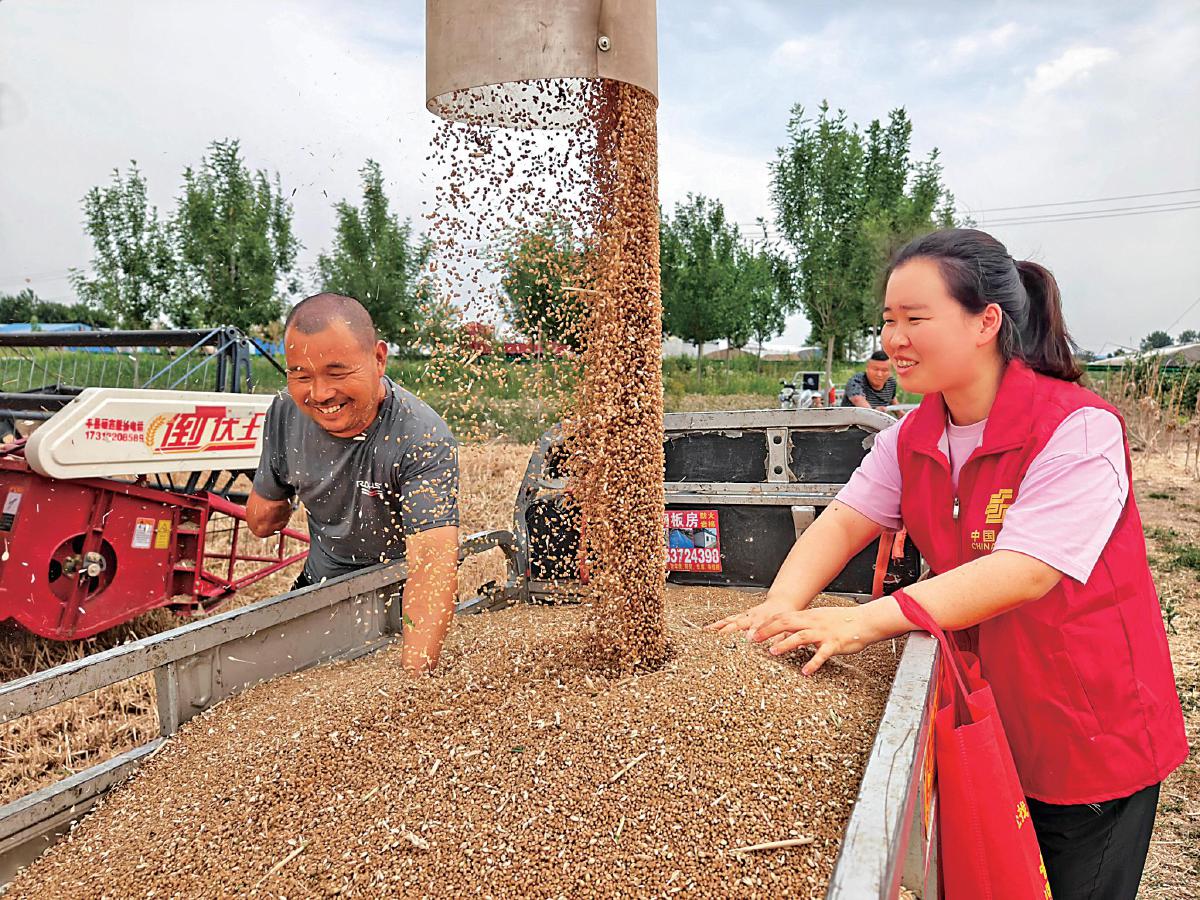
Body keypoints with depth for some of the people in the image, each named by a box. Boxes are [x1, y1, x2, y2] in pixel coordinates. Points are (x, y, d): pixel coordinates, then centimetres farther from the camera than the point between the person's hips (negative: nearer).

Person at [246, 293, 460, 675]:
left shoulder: (425, 440, -29)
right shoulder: (286, 414, -11)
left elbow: (432, 560, -42)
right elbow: (262, 521, 8)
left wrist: (414, 673, -51)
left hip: (398, 600, -4)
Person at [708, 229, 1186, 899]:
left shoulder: (1079, 430, -24)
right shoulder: (913, 437, -2)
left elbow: (1023, 573, -33)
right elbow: (845, 520, -9)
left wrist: (865, 621, -40)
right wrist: (784, 606, -28)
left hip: (1091, 737, -5)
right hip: (982, 720, 6)